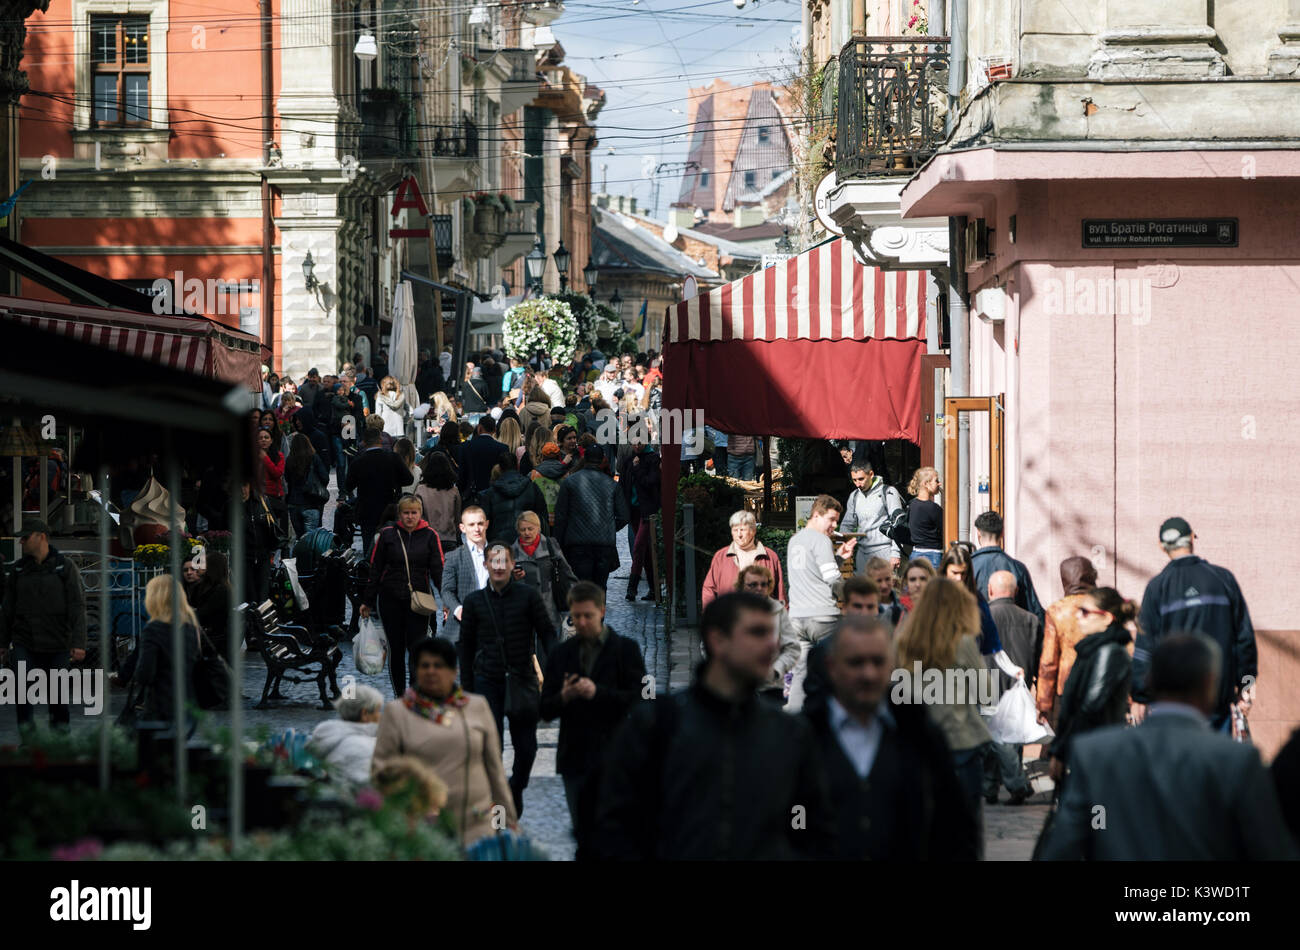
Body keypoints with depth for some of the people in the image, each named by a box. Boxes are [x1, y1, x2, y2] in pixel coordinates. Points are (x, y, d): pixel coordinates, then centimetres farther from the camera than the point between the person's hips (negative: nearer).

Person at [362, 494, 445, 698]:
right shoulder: (387, 535, 4)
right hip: (391, 600, 1)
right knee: (396, 649, 7)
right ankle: (399, 695, 16)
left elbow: (438, 569, 3)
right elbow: (375, 569, 9)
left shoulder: (430, 536, 3)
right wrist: (367, 601, 9)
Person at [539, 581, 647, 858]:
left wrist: (598, 693, -18)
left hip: (614, 759, -3)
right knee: (584, 835, 5)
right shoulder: (561, 654, 11)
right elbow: (546, 711, 9)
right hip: (575, 759, 3)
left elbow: (638, 700, -7)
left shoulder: (625, 649, 2)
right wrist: (563, 697, -13)